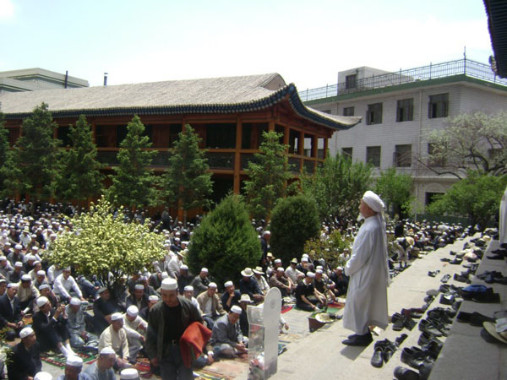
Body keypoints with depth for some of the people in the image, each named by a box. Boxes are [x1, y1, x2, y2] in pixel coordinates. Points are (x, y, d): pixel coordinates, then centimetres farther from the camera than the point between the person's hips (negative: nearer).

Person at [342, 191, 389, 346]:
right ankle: (364, 332, 32)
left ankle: (362, 335, 16)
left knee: (359, 302, 4)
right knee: (365, 302, 19)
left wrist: (349, 268, -8)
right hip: (373, 271, 10)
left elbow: (360, 255, -24)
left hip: (365, 273, -10)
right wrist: (351, 266, 17)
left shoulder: (369, 228, -28)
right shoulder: (378, 223, 4)